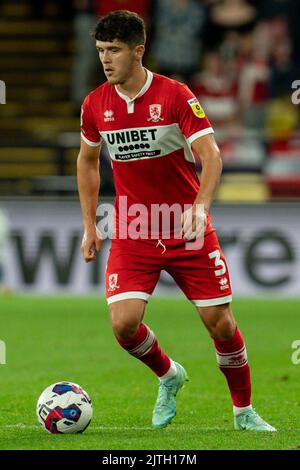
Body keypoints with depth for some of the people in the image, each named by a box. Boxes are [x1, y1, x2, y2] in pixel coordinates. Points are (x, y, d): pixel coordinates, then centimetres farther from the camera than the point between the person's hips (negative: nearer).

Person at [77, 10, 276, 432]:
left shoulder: (175, 96, -12)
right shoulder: (95, 105, 0)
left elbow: (211, 155, -17)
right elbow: (87, 160, 17)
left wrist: (199, 208, -34)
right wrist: (90, 226, 14)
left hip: (187, 232, -2)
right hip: (132, 234, 2)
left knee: (221, 322, -2)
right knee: (123, 322, -15)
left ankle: (244, 412, 20)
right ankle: (169, 376, 17)